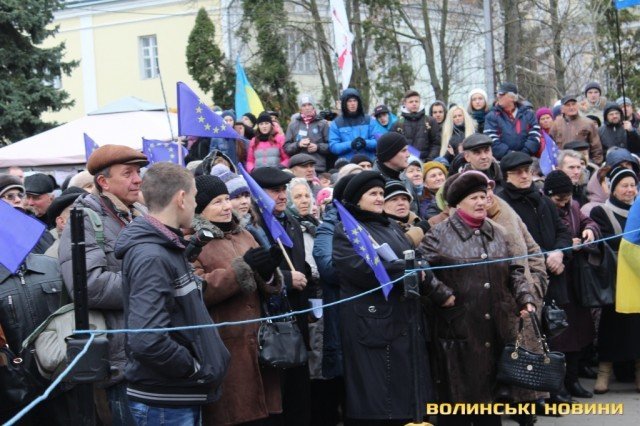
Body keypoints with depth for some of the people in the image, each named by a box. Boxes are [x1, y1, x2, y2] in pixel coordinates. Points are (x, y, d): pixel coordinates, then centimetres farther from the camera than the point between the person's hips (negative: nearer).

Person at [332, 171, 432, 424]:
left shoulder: (391, 228, 21)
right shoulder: (345, 231, -2)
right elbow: (363, 269, -17)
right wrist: (405, 269, -11)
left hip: (406, 320, 7)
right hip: (372, 322, -7)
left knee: (405, 392, 6)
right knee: (374, 400, -4)